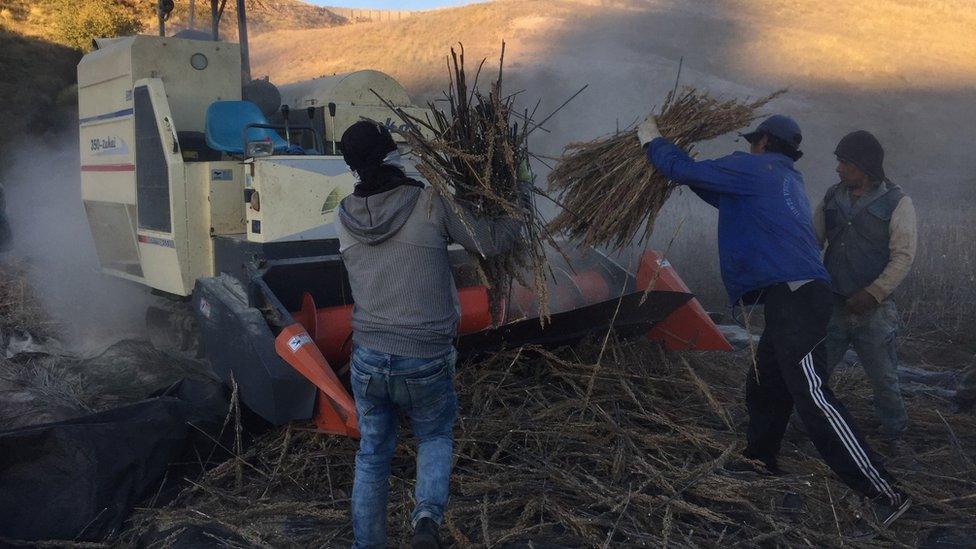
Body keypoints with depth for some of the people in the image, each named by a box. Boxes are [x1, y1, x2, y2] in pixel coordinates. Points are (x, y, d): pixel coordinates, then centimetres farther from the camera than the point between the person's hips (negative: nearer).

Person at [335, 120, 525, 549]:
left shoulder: (345, 216, -1)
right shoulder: (432, 203, -12)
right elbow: (491, 242, -4)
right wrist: (521, 200, 11)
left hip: (367, 360, 3)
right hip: (426, 364, -2)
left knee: (372, 455, 23)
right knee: (436, 438, 25)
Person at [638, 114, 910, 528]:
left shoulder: (753, 168, -1)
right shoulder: (784, 180, 27)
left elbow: (684, 171, -3)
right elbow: (729, 199, 40)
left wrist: (652, 140, 16)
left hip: (792, 295, -10)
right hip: (793, 295, 10)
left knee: (812, 396, -13)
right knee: (762, 386, 19)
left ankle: (883, 493, -11)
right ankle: (760, 460, 34)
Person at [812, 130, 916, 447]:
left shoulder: (897, 203, -7)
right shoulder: (832, 198, 6)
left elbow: (903, 257, -11)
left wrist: (873, 293, -20)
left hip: (874, 312, -3)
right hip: (833, 307, 4)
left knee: (885, 379, 8)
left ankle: (894, 435, 28)